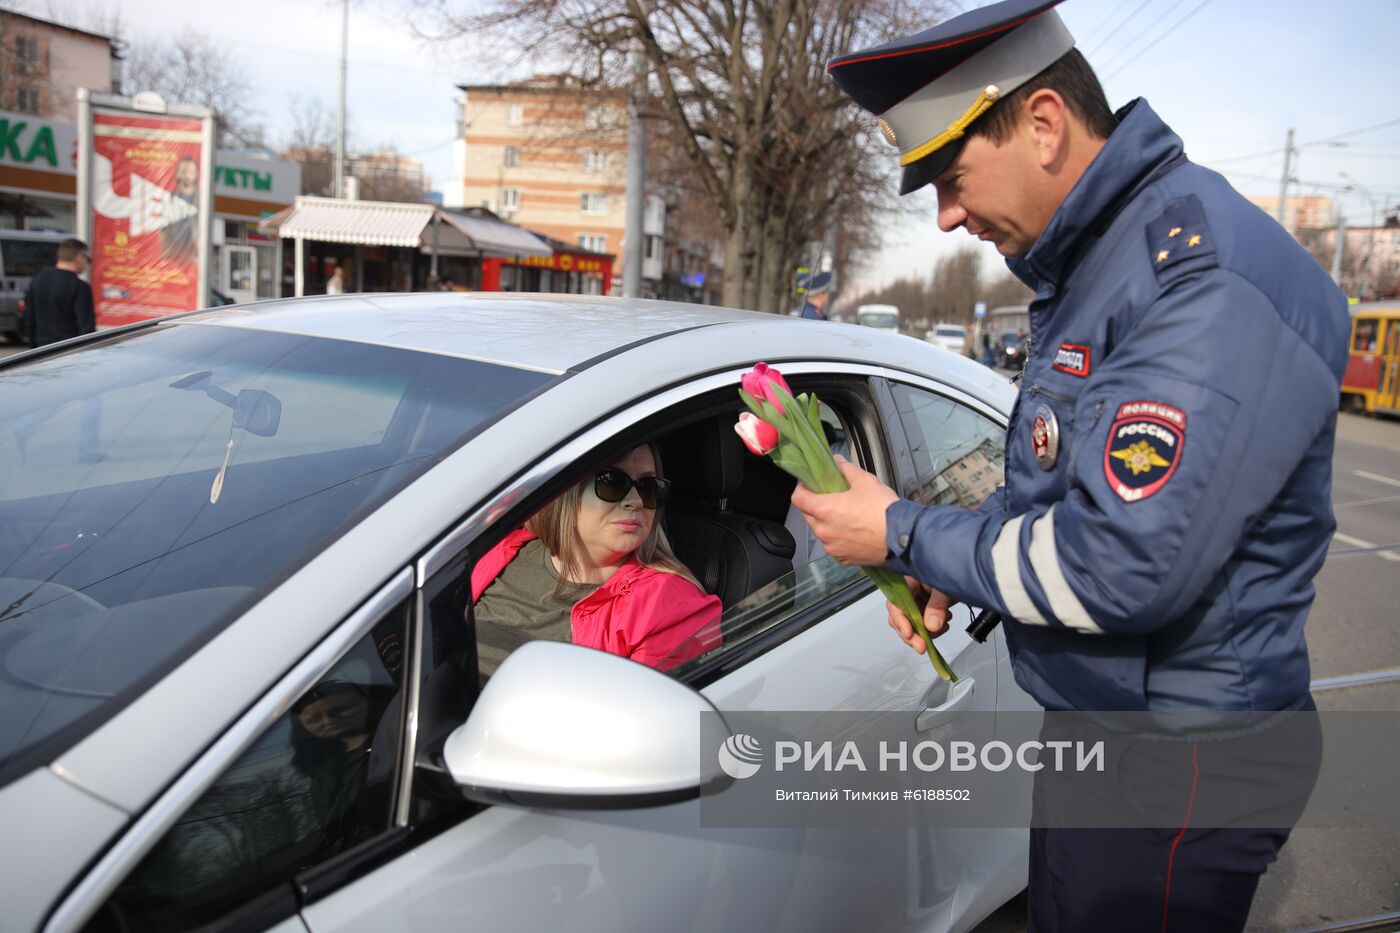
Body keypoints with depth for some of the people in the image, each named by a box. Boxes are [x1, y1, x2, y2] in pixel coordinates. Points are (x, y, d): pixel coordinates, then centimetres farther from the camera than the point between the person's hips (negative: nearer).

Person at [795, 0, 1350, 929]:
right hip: (1087, 719, 9)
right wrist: (948, 570, 0)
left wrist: (904, 534, -18)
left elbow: (1125, 566, -31)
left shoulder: (1210, 276, -26)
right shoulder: (1090, 263, 7)